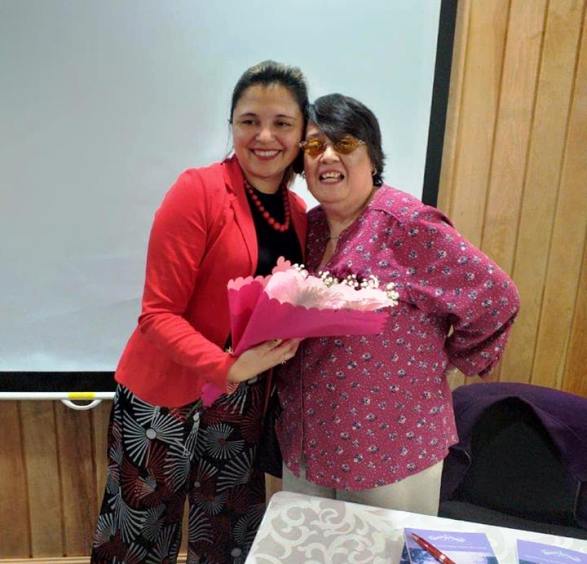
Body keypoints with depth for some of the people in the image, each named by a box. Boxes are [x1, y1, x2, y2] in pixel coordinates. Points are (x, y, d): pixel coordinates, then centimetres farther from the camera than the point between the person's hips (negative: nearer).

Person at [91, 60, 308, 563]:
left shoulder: (300, 214, 3)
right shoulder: (198, 191, -15)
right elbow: (158, 313, -18)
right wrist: (228, 367, -30)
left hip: (243, 403, 6)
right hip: (165, 397, -5)